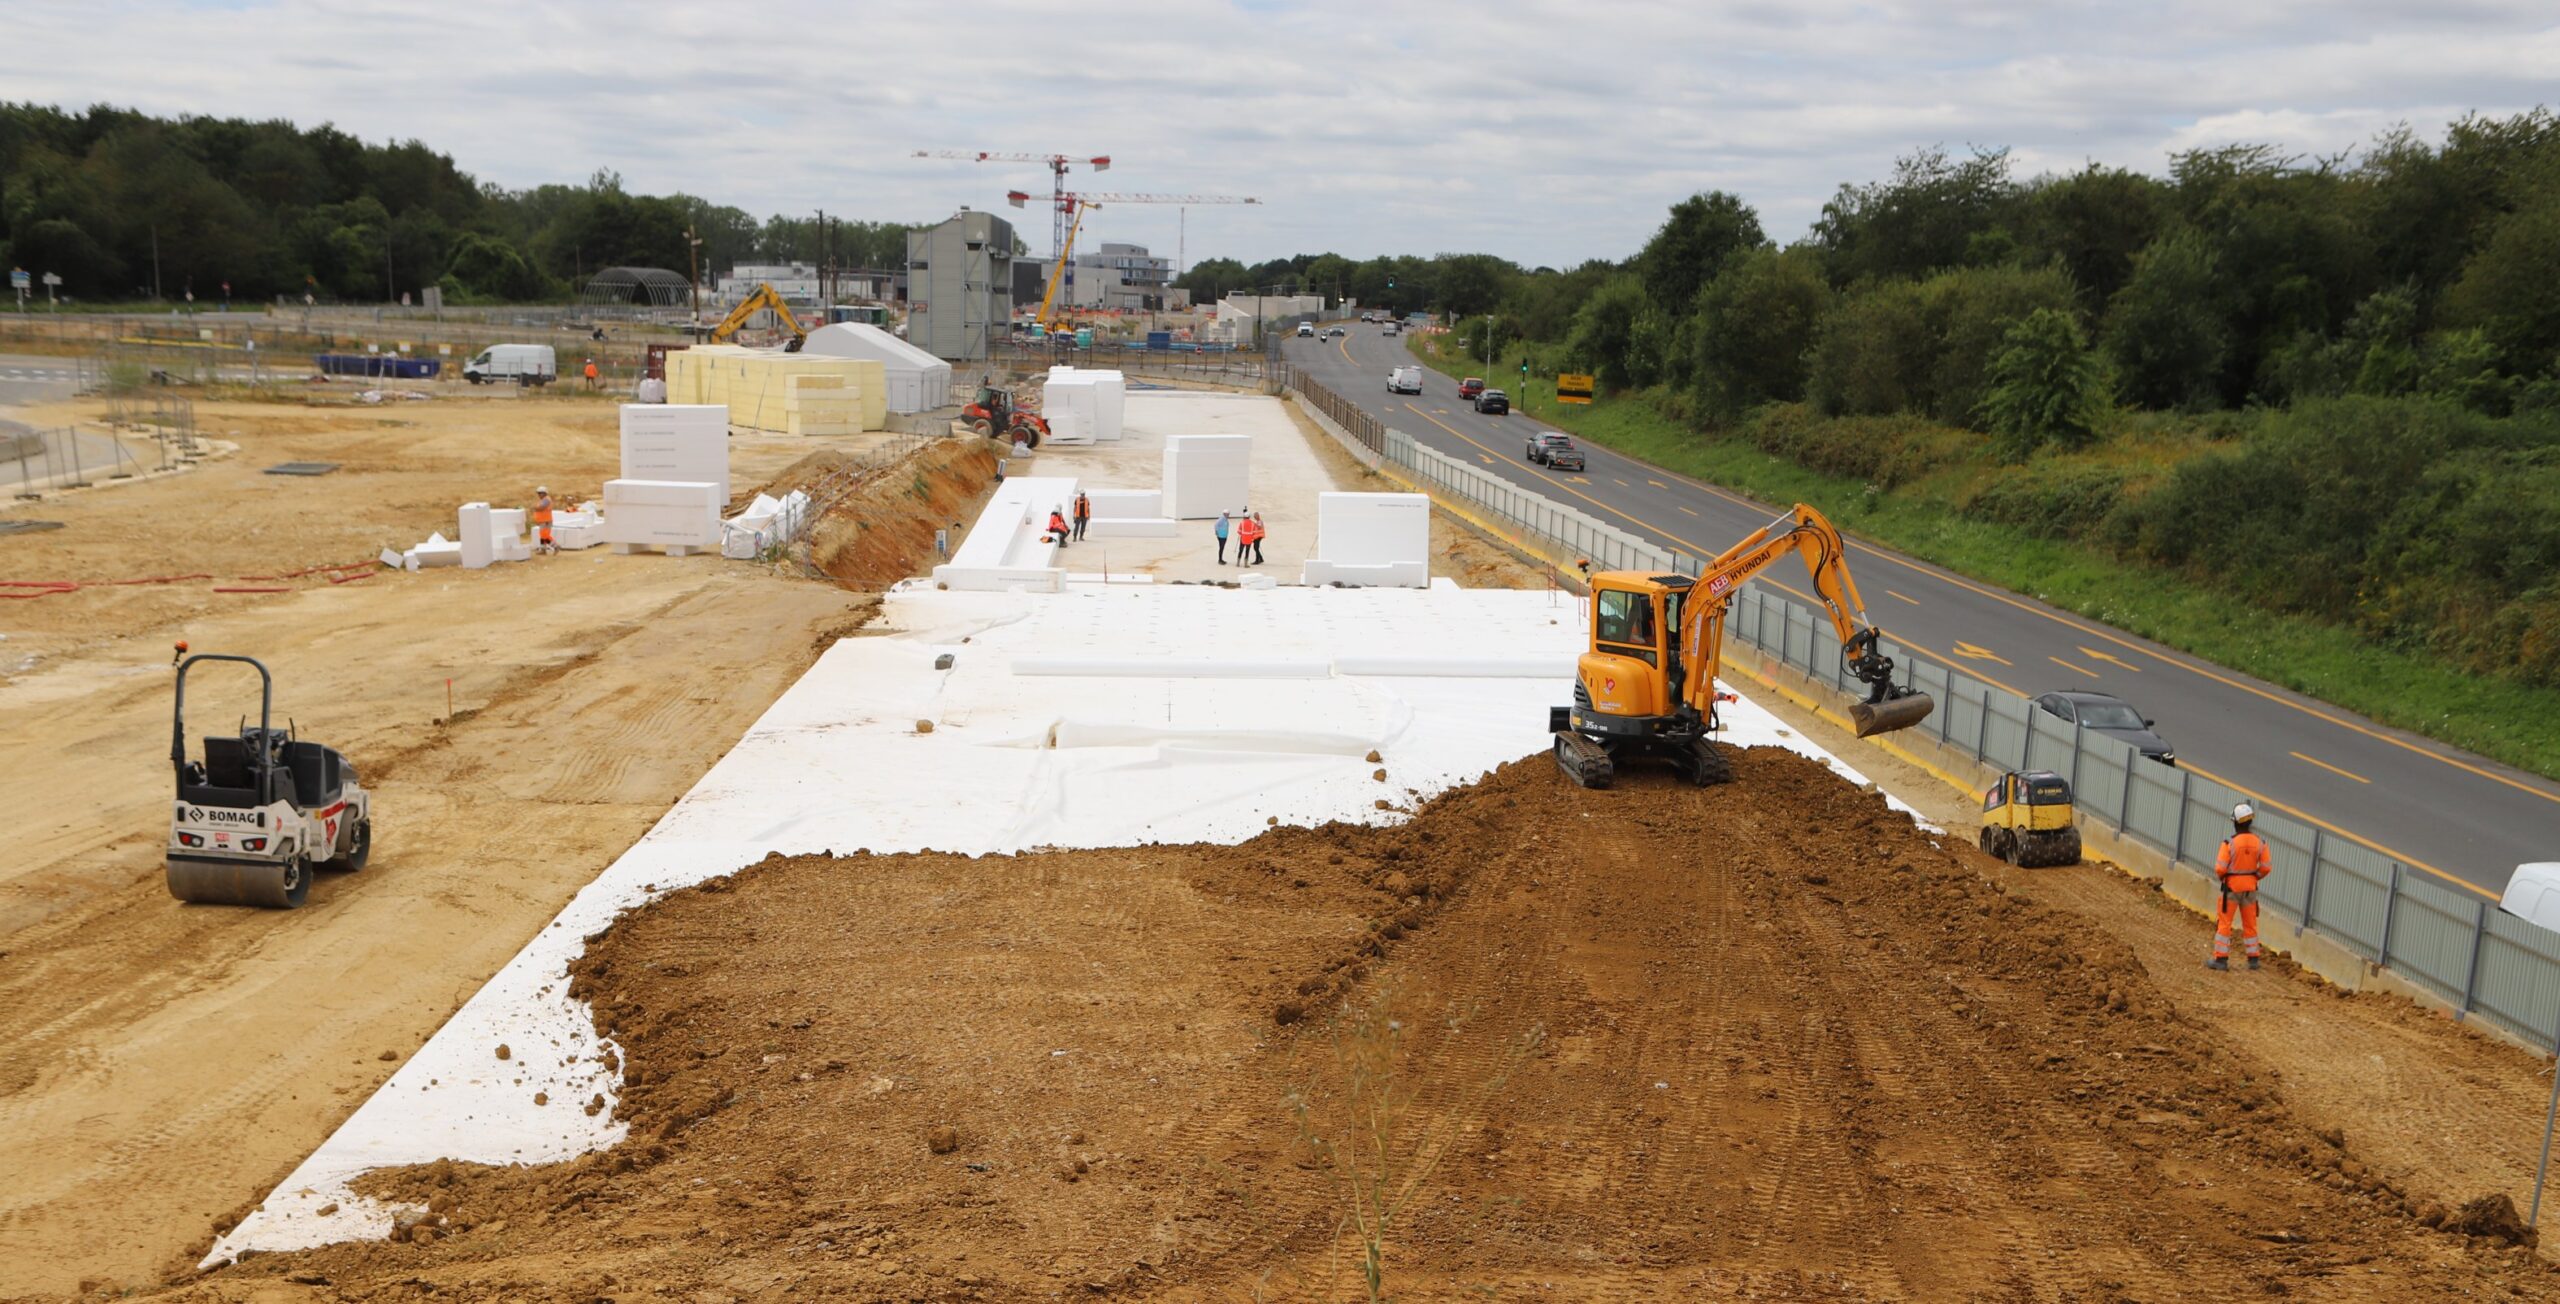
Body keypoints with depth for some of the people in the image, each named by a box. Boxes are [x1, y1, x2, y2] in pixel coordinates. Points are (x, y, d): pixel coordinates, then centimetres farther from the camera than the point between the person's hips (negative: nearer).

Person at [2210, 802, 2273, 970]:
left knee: (2224, 923, 4)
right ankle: (2253, 959, 23)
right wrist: (2254, 877, 17)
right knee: (2250, 923, 16)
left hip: (2231, 887, -4)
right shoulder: (2259, 843, -6)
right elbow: (2266, 867, -1)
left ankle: (2221, 959, 3)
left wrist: (2221, 877, 4)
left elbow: (2220, 868, -19)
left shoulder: (2229, 843, -20)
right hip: (2250, 887, 4)